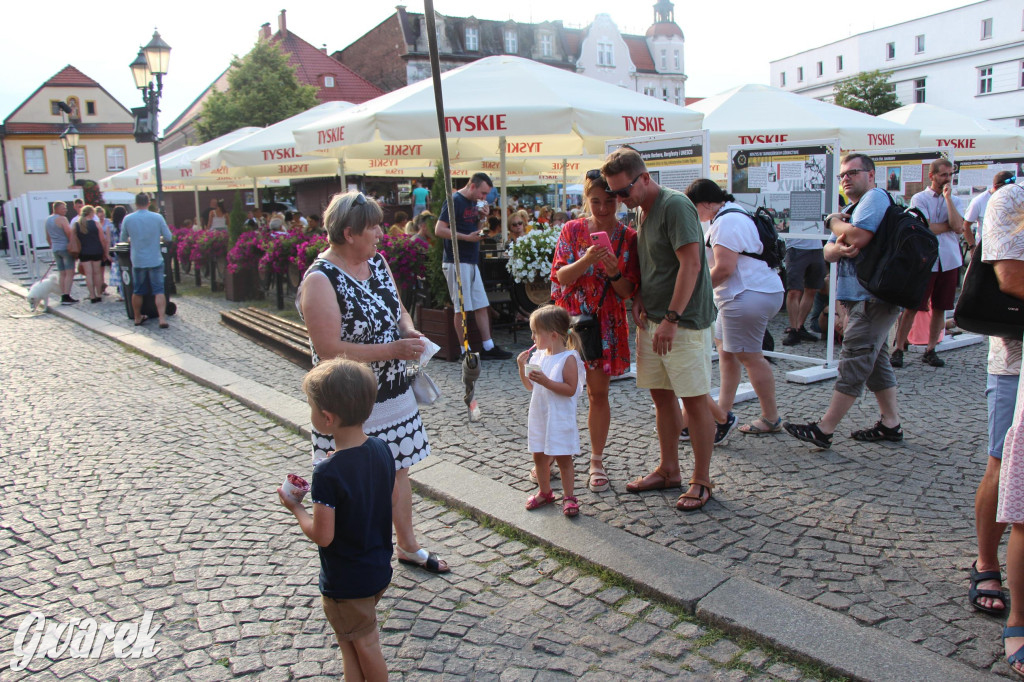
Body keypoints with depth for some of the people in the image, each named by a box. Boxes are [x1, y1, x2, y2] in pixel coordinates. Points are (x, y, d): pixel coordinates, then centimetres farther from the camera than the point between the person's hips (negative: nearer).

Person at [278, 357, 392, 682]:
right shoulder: (382, 449, -9)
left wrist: (296, 507, -7)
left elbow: (322, 535, -24)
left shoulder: (327, 473, -30)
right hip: (379, 570, 7)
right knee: (352, 639, 27)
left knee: (364, 646, 16)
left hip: (346, 583, -7)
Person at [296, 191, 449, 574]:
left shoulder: (377, 262, 4)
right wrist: (393, 349, -24)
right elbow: (329, 350, -25)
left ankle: (408, 546, 37)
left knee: (398, 468, 19)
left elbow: (399, 309, 17)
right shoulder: (321, 280, -20)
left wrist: (409, 331, -7)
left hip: (394, 392, 8)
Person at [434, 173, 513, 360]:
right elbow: (439, 230, -17)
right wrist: (466, 237, -20)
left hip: (471, 262, 9)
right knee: (462, 307, -3)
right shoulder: (454, 201, -10)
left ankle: (489, 347, 14)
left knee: (482, 305, 8)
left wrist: (482, 217, 4)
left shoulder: (473, 203, 15)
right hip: (457, 262, -9)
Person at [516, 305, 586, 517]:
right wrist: (522, 366, -3)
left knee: (563, 458, 3)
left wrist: (546, 382, -27)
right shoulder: (538, 356, 5)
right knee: (539, 456, 16)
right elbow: (529, 386, 12)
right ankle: (544, 492, 33)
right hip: (538, 416, 7)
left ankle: (568, 496, 16)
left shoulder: (568, 358, -15)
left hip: (559, 418, -7)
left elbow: (571, 389, -20)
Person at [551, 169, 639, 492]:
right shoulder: (572, 230, -3)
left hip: (606, 323, 1)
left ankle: (597, 462, 22)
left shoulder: (628, 237, -2)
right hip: (570, 317, 0)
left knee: (599, 392, 8)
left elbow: (629, 291, -3)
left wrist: (614, 272, -23)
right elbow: (560, 276, -8)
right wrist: (585, 261, -26)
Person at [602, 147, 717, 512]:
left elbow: (691, 264, -21)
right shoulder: (640, 211, 13)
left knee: (694, 399, 0)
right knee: (661, 396, 14)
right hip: (651, 319, 9)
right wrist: (638, 299, 3)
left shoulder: (675, 205, -15)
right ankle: (668, 470, 27)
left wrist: (672, 318, -22)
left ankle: (702, 481, 11)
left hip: (683, 321, -9)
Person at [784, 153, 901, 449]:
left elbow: (858, 236, -23)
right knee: (876, 361, 14)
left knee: (853, 362, -10)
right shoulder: (850, 210, 22)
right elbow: (828, 252, 13)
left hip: (873, 298, -10)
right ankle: (891, 424, 22)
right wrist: (839, 249, -12)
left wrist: (833, 222, -3)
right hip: (858, 296, 10)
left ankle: (824, 430, -11)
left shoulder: (875, 197, -8)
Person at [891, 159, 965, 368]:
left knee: (939, 308, 7)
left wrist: (947, 197, -7)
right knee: (912, 307, -4)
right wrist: (950, 225, -2)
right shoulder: (919, 198, 1)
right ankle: (899, 349, 3)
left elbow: (958, 227, -7)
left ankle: (930, 350, 16)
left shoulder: (955, 200, 12)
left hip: (949, 261, 4)